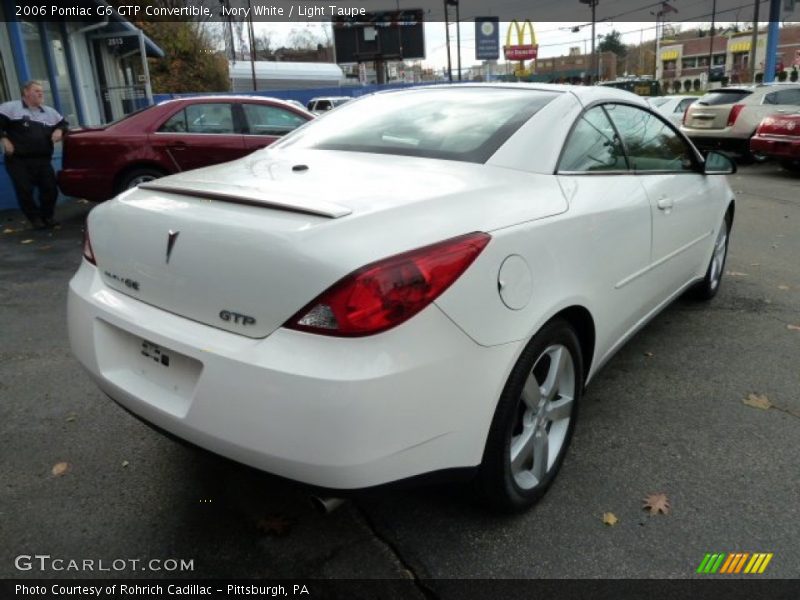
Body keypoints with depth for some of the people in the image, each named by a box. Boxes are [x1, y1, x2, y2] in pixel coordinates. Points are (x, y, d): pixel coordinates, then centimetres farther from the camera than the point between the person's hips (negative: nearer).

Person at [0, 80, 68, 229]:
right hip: (18, 161, -4)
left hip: (43, 161, 4)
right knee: (25, 192, -6)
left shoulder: (50, 112, 15)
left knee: (50, 189, -1)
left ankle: (47, 217, 20)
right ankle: (35, 219, 12)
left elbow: (63, 123, 27)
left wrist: (59, 130, 5)